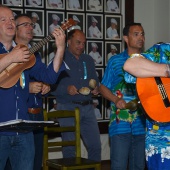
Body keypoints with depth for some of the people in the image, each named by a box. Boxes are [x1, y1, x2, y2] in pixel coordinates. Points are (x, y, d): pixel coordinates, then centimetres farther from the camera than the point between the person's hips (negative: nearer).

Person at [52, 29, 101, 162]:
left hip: (87, 106, 5)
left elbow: (95, 80, 22)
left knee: (95, 145, 4)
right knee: (70, 147, 0)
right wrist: (66, 89, -23)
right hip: (68, 107, -5)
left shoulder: (88, 60, 15)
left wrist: (96, 88, 0)